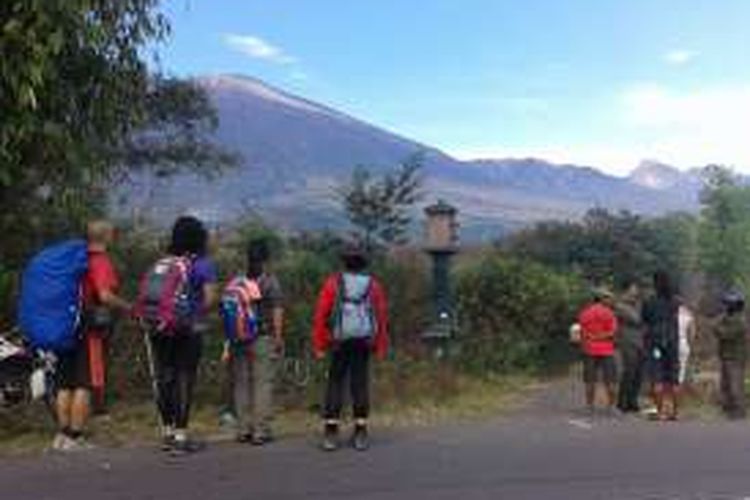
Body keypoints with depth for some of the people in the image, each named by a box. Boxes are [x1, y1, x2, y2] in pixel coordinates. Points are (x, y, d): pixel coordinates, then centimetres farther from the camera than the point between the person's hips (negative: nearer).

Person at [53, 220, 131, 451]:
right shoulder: (101, 262, -12)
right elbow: (105, 296, -24)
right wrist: (127, 307, -10)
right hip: (88, 330, -8)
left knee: (65, 384, 13)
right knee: (84, 385, -2)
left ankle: (62, 435, 20)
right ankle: (75, 438, 0)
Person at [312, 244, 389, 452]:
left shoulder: (333, 283, 1)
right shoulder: (374, 285, 6)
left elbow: (321, 314, -4)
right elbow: (382, 317, 5)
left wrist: (319, 345, -1)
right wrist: (381, 347, 11)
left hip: (340, 342, -1)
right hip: (363, 342, 1)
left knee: (335, 384, 4)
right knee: (360, 385, 7)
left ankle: (331, 433, 1)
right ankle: (360, 432, 9)